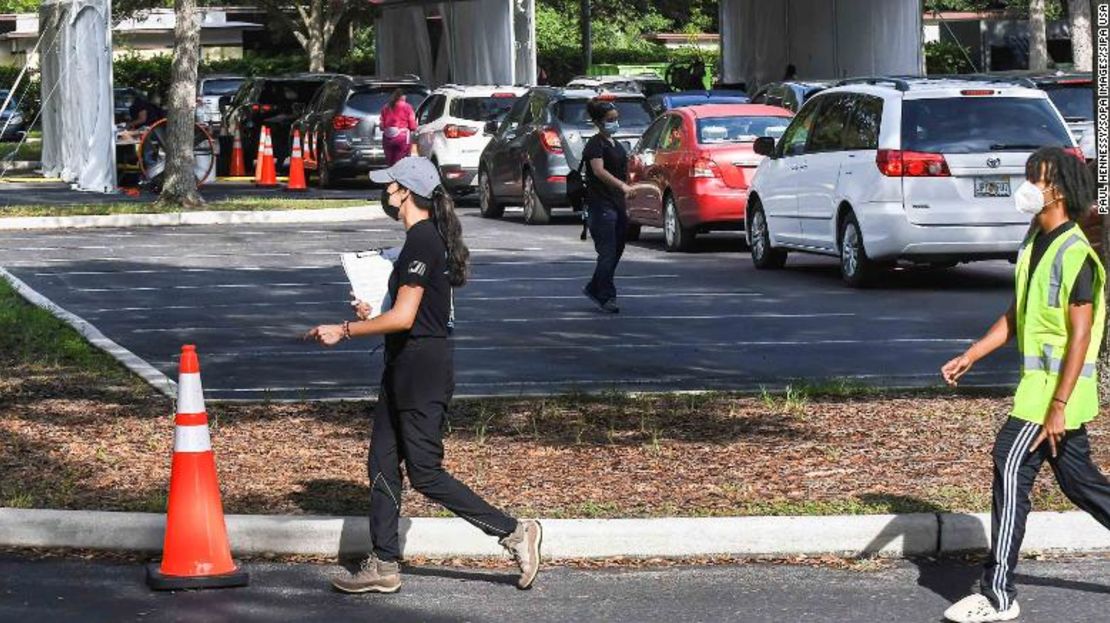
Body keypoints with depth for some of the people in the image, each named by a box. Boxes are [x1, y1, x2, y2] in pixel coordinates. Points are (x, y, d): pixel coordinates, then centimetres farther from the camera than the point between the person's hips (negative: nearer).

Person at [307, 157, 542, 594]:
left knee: (425, 473, -6)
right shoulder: (428, 238, 14)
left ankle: (514, 532, -1)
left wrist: (345, 331, -16)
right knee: (382, 463, 10)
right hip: (405, 366, 10)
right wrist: (374, 315, 16)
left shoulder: (422, 241, -18)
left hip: (421, 366, -10)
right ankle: (384, 566, 15)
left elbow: (404, 317, -23)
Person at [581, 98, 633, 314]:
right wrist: (622, 185, -39)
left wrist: (624, 207, 24)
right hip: (601, 205, -9)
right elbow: (599, 171, -26)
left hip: (617, 205, 9)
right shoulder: (595, 144, -10)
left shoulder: (616, 145, 17)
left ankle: (594, 289, 24)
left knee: (616, 251, 12)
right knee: (607, 252, -9)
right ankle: (607, 297, -5)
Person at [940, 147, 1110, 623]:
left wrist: (1058, 407, -23)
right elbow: (1017, 316, 20)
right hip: (1039, 384, 9)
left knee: (1011, 469, -10)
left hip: (1056, 390, -9)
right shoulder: (1036, 241, 12)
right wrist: (970, 357, 14)